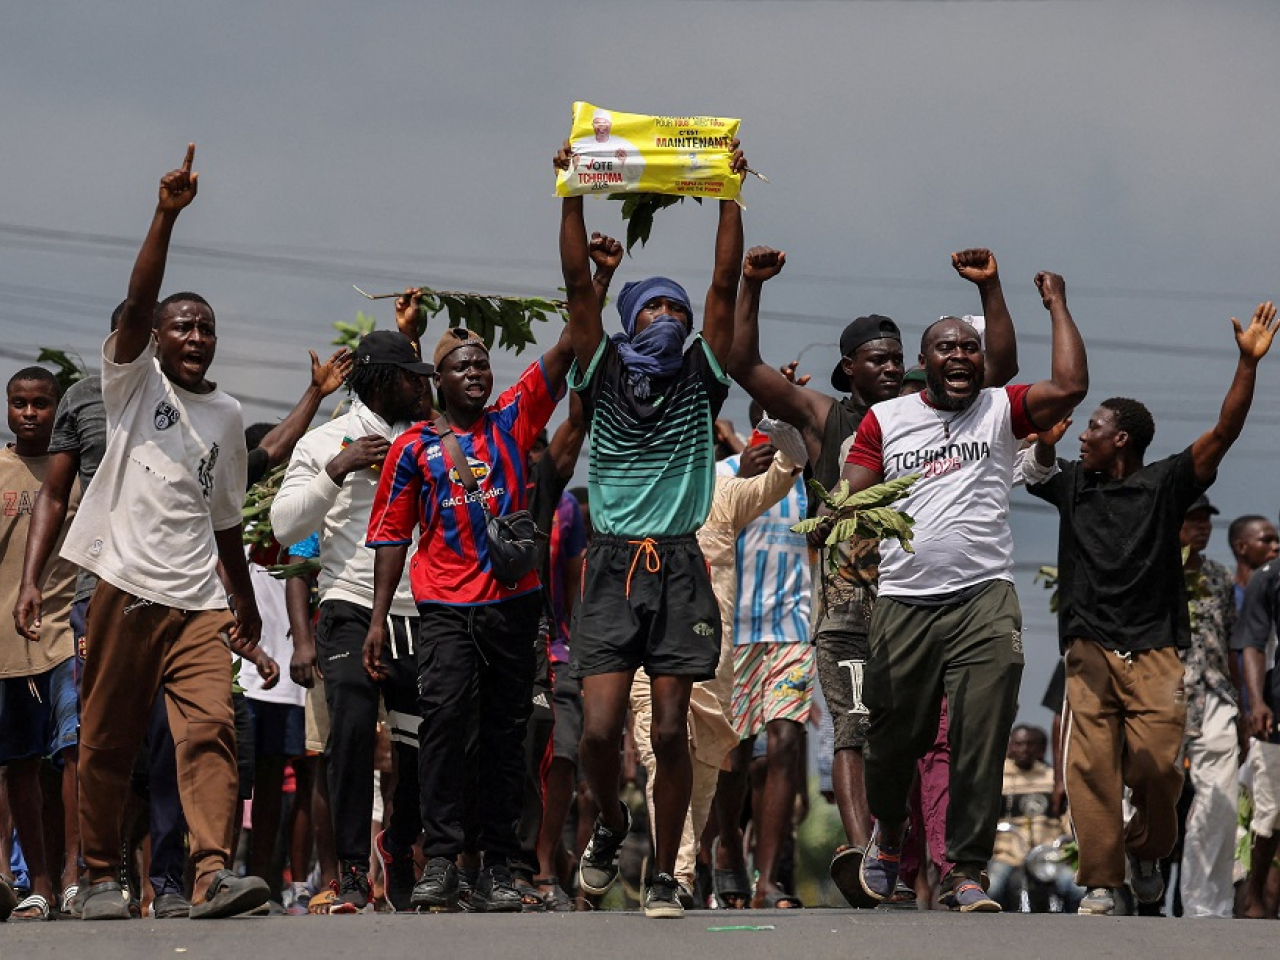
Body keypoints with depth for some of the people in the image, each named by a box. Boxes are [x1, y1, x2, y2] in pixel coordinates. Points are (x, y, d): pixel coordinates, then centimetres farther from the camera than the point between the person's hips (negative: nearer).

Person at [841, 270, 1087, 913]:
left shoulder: (1001, 411, 9)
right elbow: (852, 497, 9)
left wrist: (1056, 303, 2)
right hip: (903, 603, 1)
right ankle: (887, 835, 34)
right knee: (895, 737, 6)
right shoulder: (885, 419, 11)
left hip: (985, 600, -1)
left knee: (980, 744, -8)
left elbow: (1070, 387, -6)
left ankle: (966, 871, -2)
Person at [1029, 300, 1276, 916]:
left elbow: (1224, 433, -5)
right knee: (1091, 766, -10)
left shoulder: (1165, 484, 4)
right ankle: (1100, 884, -8)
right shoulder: (1071, 483, 12)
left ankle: (1147, 854, 19)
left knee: (1157, 764, -9)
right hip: (1090, 649, 2)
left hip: (1153, 650, -2)